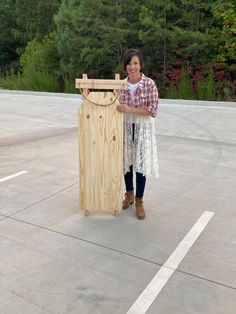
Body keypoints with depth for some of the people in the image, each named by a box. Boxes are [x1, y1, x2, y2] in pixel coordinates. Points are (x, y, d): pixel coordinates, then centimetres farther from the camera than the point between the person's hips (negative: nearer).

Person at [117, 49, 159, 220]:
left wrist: (130, 109, -24)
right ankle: (129, 194, 34)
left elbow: (153, 110, -16)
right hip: (125, 126, 4)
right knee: (126, 161, 12)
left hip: (143, 128, -3)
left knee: (140, 163, 1)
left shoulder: (149, 84, -11)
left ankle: (139, 201, 17)